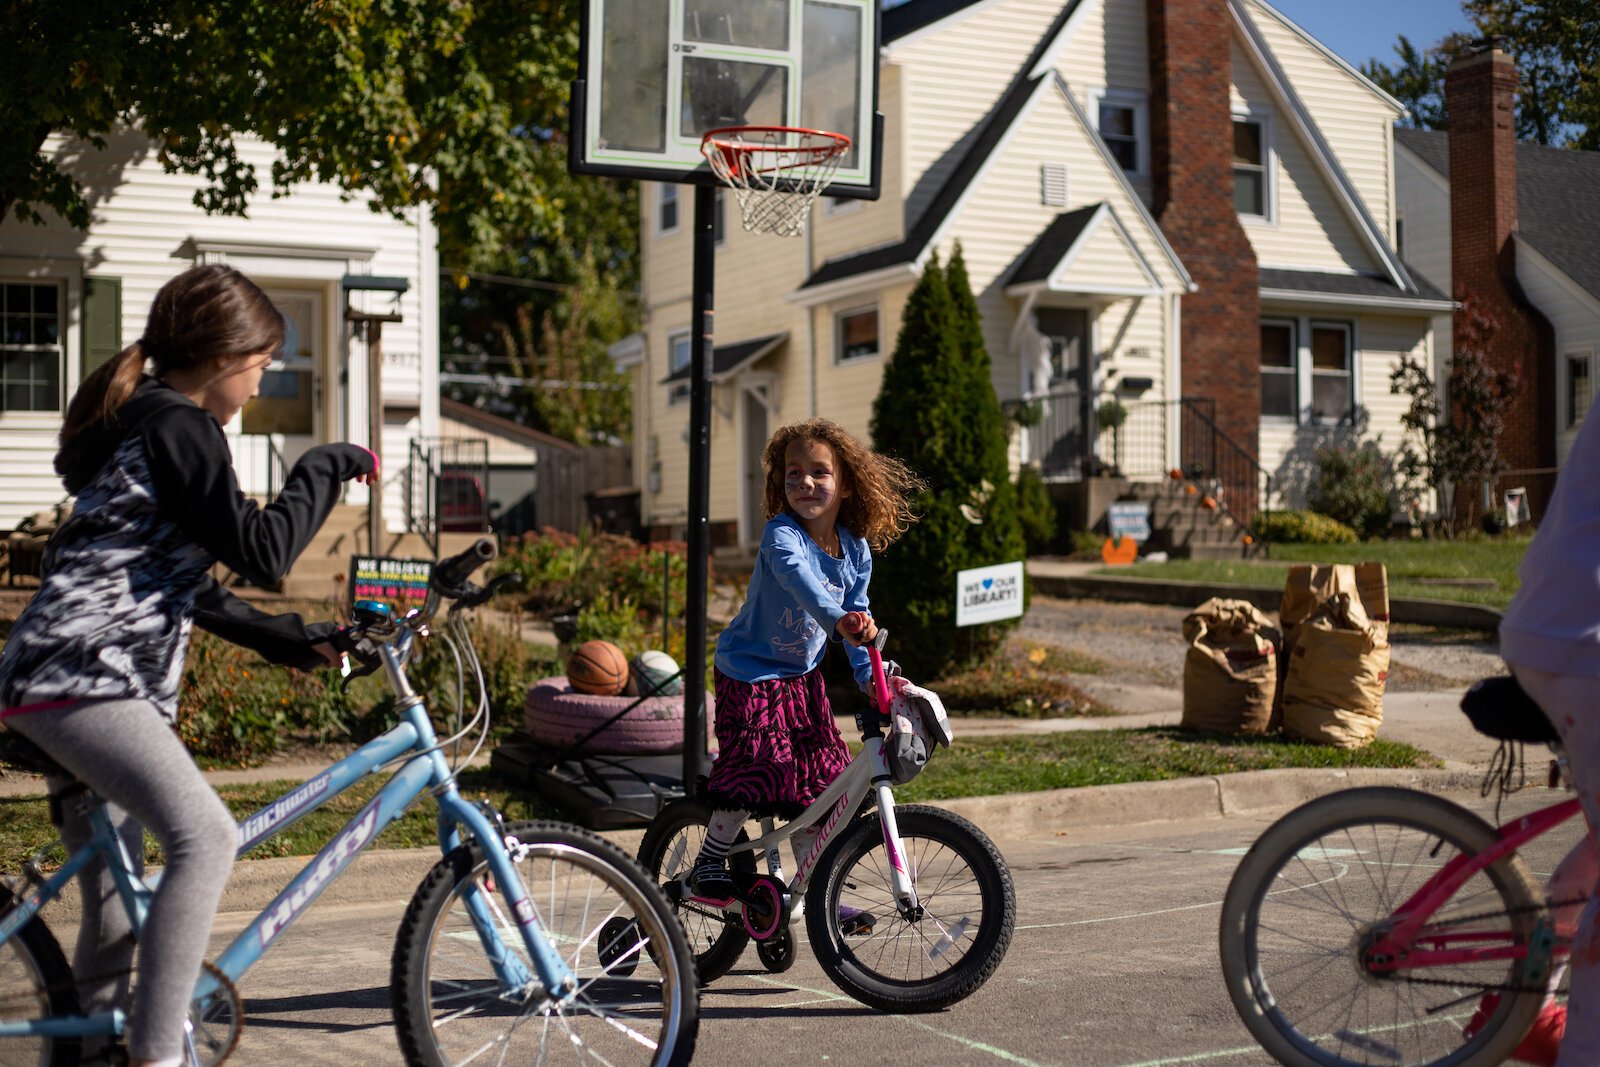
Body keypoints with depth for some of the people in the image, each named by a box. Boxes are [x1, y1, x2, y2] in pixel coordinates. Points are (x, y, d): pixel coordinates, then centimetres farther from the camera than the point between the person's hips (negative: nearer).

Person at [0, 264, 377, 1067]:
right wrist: (326, 469, -3)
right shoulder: (177, 426, -9)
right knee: (204, 835, -24)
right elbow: (259, 551, -16)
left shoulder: (138, 423, 23)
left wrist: (284, 638, 23)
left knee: (112, 918, 14)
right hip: (84, 677, -11)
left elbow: (177, 584, 26)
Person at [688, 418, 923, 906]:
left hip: (803, 674, 6)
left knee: (820, 774, 5)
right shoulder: (781, 535, -23)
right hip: (750, 670, -6)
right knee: (761, 765, -16)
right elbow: (798, 578, -44)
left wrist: (870, 676, -7)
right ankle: (708, 863, 2)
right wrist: (839, 620, -60)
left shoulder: (856, 550, -3)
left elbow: (858, 616, 4)